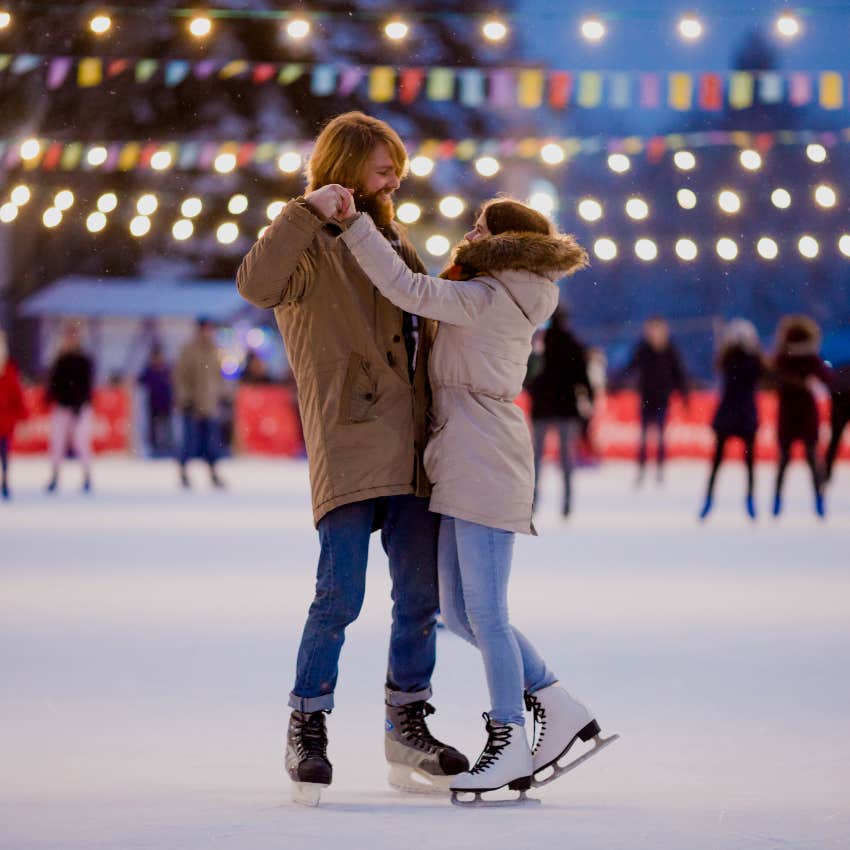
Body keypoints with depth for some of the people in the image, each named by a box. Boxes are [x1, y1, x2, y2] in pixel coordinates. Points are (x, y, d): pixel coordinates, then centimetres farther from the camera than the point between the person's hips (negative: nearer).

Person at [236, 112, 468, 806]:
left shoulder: (393, 241, 22)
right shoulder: (310, 246, -2)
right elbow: (257, 284, -24)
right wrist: (310, 210, -25)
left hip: (412, 449, 7)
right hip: (348, 443, -7)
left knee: (421, 593, 7)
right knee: (341, 594, -11)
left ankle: (408, 728, 18)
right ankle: (308, 729, 0)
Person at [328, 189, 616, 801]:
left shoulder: (485, 299, -10)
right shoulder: (510, 303, 20)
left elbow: (410, 291, -22)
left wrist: (354, 223, -23)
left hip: (486, 466, -10)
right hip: (464, 469, 10)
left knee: (484, 613, -7)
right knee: (459, 613, 10)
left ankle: (509, 746, -1)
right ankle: (560, 709, 15)